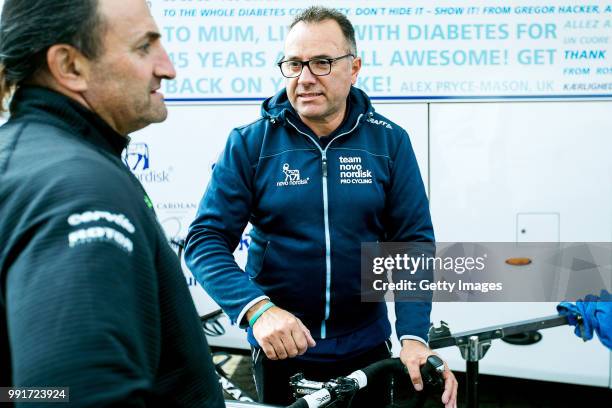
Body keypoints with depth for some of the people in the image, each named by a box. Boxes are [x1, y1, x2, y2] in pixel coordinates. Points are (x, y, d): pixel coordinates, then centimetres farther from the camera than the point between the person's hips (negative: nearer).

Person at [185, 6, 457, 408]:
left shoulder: (390, 141, -4)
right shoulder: (250, 143, -7)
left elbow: (413, 242, -5)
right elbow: (206, 239, -11)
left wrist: (415, 337, -17)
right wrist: (257, 308, -26)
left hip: (366, 348, 1)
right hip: (279, 349, -1)